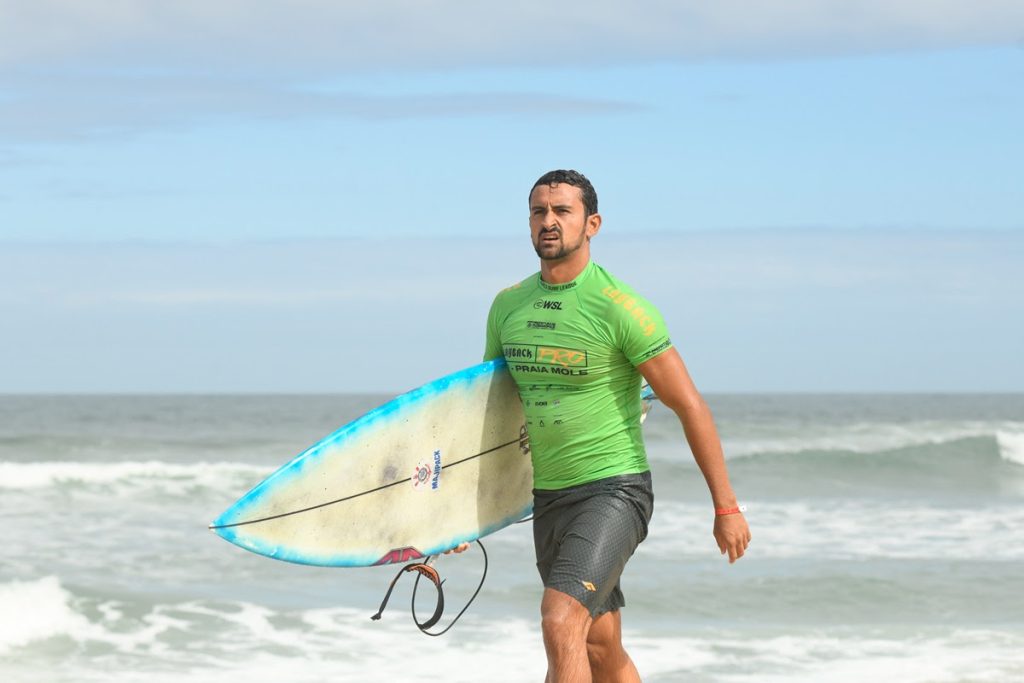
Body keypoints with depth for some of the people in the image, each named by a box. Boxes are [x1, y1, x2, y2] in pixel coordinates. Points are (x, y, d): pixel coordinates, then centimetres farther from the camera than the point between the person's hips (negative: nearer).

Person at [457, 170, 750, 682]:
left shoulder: (619, 308, -14)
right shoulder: (507, 306, 6)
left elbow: (690, 407, -10)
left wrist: (726, 507, -9)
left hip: (615, 490, -7)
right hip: (548, 498, 7)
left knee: (561, 622, -24)